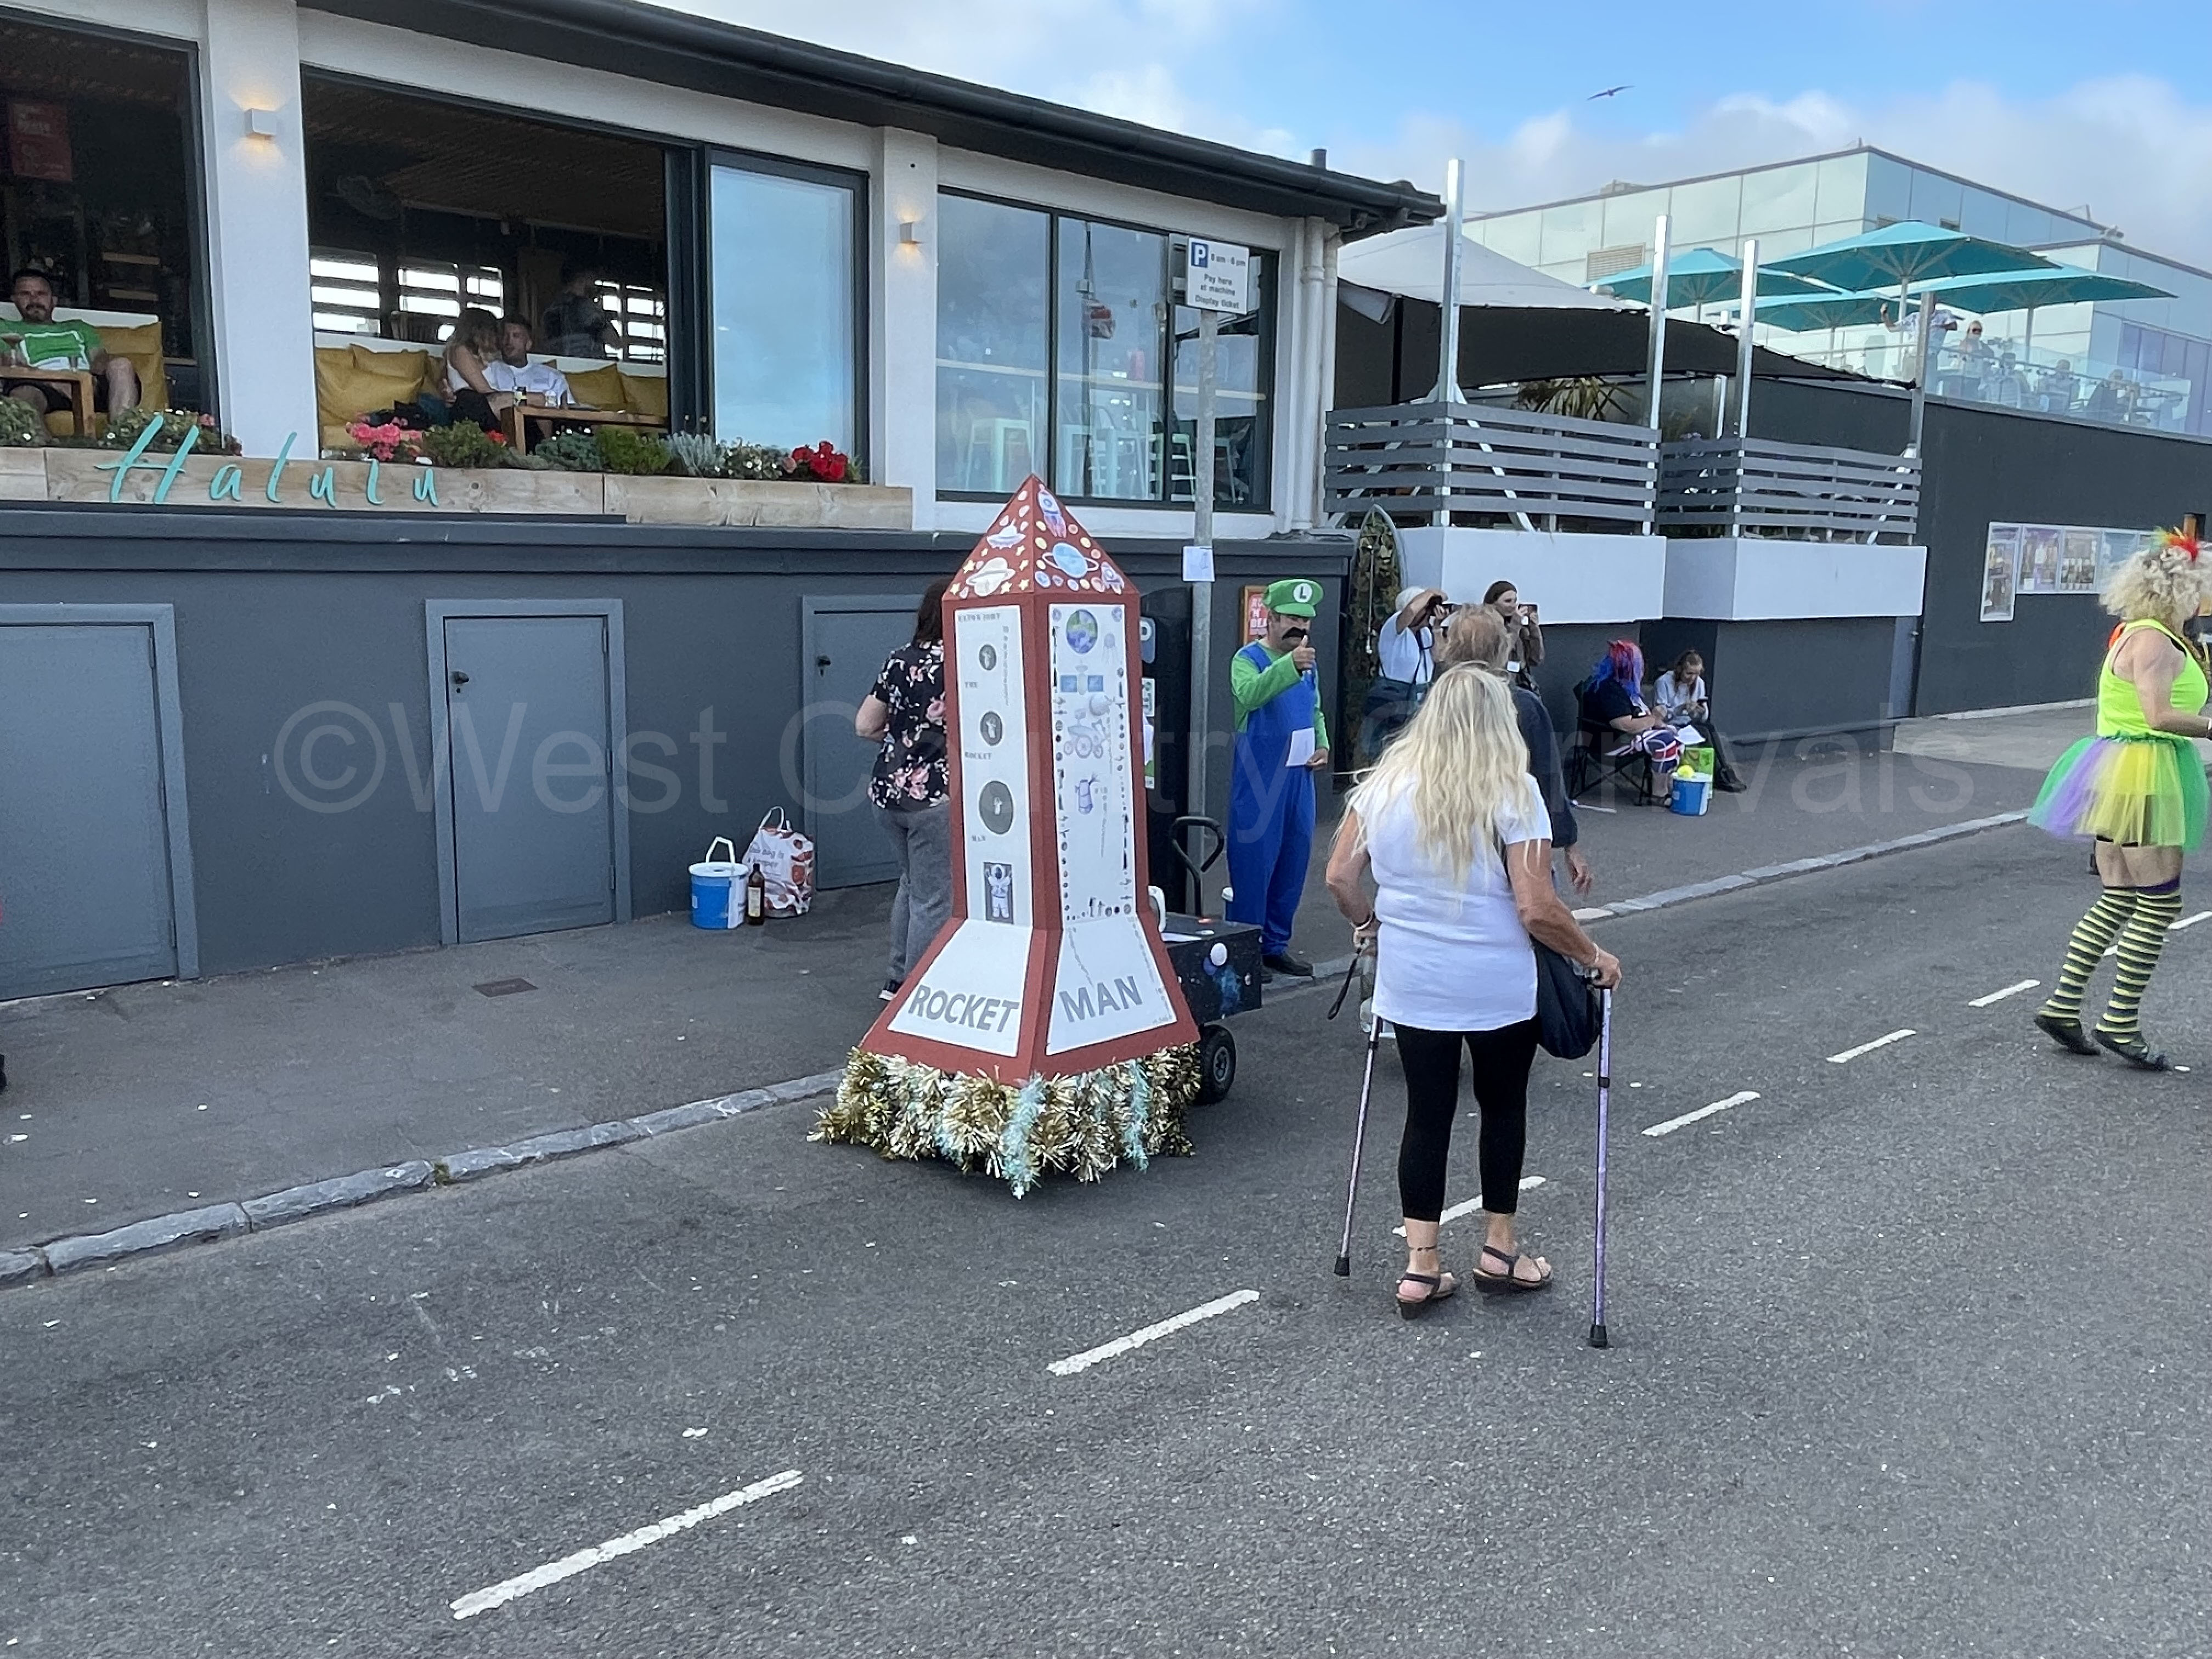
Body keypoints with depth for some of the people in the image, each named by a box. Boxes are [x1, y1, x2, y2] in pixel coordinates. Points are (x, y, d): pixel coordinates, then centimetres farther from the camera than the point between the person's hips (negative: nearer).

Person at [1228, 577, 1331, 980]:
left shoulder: (1307, 663, 12)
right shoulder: (1249, 658, -9)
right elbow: (1248, 694, -31)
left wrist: (1323, 746, 8)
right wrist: (1290, 665, -42)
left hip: (1299, 776, 7)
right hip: (1259, 779, -7)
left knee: (1294, 862, 12)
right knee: (1254, 862, -3)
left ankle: (1275, 945, 24)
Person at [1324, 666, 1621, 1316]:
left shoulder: (1386, 785, -2)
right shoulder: (1512, 793, -14)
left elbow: (1339, 878, 1)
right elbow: (1536, 909, -17)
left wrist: (1368, 926, 20)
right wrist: (1592, 956, -1)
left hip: (1412, 985, 3)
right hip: (1498, 987, -3)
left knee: (1427, 1115, 12)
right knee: (1503, 1107, 18)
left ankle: (1421, 1266, 14)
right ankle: (1499, 1250, 30)